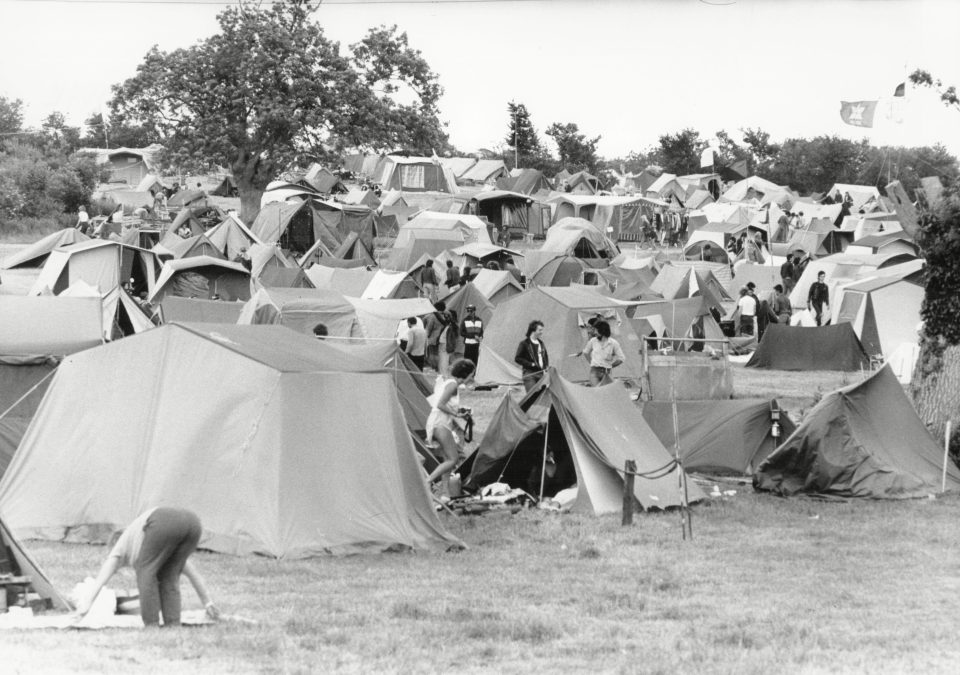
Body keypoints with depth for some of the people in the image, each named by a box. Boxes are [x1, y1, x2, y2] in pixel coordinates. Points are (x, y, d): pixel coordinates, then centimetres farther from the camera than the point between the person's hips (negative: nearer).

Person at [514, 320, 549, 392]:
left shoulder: (541, 343, 16)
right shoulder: (524, 343, -3)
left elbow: (546, 358, 27)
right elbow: (517, 358, -5)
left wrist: (546, 368, 8)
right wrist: (531, 364, -13)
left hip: (541, 374, 6)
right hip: (529, 374, -6)